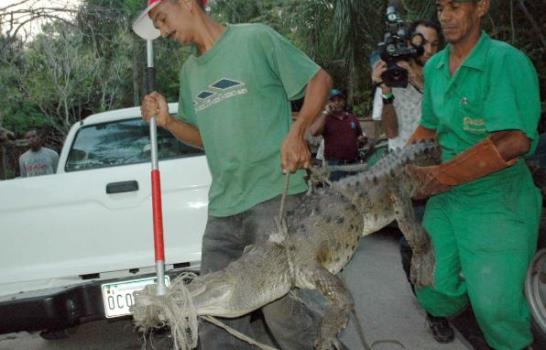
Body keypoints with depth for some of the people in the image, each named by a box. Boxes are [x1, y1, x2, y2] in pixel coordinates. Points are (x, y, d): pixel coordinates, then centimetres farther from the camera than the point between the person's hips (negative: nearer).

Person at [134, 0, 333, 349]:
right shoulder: (190, 71, 18)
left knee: (279, 306, -7)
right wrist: (167, 120, 6)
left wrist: (296, 131, -13)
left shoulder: (256, 38, -1)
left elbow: (320, 79, 2)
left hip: (273, 193, -6)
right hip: (222, 206, 6)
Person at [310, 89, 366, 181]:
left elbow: (361, 136, 26)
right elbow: (313, 132, -16)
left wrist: (362, 139, 1)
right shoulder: (325, 119, 4)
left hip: (354, 163, 4)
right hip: (335, 164, -4)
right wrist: (325, 113, -12)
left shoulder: (352, 118, 17)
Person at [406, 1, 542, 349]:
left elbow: (515, 140, -25)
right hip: (446, 194, 6)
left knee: (495, 305, -8)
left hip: (497, 199, -6)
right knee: (433, 286, 4)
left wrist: (442, 175, -23)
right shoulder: (434, 67, 7)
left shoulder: (507, 61, -15)